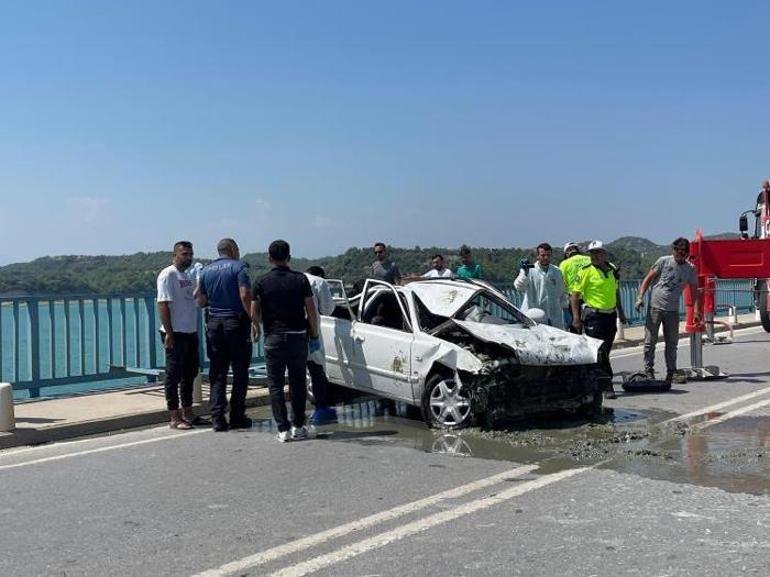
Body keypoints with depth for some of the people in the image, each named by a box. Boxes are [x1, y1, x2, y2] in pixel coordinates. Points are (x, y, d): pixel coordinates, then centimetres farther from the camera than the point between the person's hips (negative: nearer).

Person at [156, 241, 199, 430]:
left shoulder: (187, 276, 16)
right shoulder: (168, 275, -9)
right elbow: (163, 304, -16)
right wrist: (169, 333, -20)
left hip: (191, 332, 9)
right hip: (176, 334, -9)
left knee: (190, 374, 14)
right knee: (174, 375, -3)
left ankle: (187, 413, 24)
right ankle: (174, 417, 2)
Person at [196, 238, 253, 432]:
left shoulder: (206, 270, 10)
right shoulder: (239, 267, -6)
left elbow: (200, 301, 10)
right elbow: (245, 295, -17)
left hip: (214, 323, 4)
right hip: (236, 323, -4)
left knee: (217, 374, 8)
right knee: (240, 373, 5)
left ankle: (217, 419, 4)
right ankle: (237, 417, 7)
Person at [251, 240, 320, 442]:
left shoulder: (262, 282, -3)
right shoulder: (300, 279, -1)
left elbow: (254, 313, -2)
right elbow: (311, 311, -3)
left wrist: (256, 328, 18)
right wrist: (314, 335, 7)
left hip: (273, 338, -1)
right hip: (298, 337, 1)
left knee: (275, 384, 5)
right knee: (298, 382, 11)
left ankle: (283, 429, 1)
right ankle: (298, 427, 14)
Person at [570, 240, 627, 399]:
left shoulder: (612, 269, 11)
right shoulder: (586, 271, -7)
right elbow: (575, 294, -8)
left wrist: (621, 312, 23)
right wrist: (576, 317, -16)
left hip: (610, 315, 6)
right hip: (593, 316, -6)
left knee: (605, 350, 11)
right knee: (600, 352, -10)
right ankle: (607, 386, -8)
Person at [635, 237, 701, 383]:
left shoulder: (690, 269, 4)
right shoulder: (663, 261, -4)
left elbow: (694, 291, 7)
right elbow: (648, 279, -1)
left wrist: (697, 311, 0)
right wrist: (640, 297, -10)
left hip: (672, 310, 2)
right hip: (654, 306, -2)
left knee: (672, 342, 8)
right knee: (650, 341, 0)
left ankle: (671, 371, 19)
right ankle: (648, 370, 10)